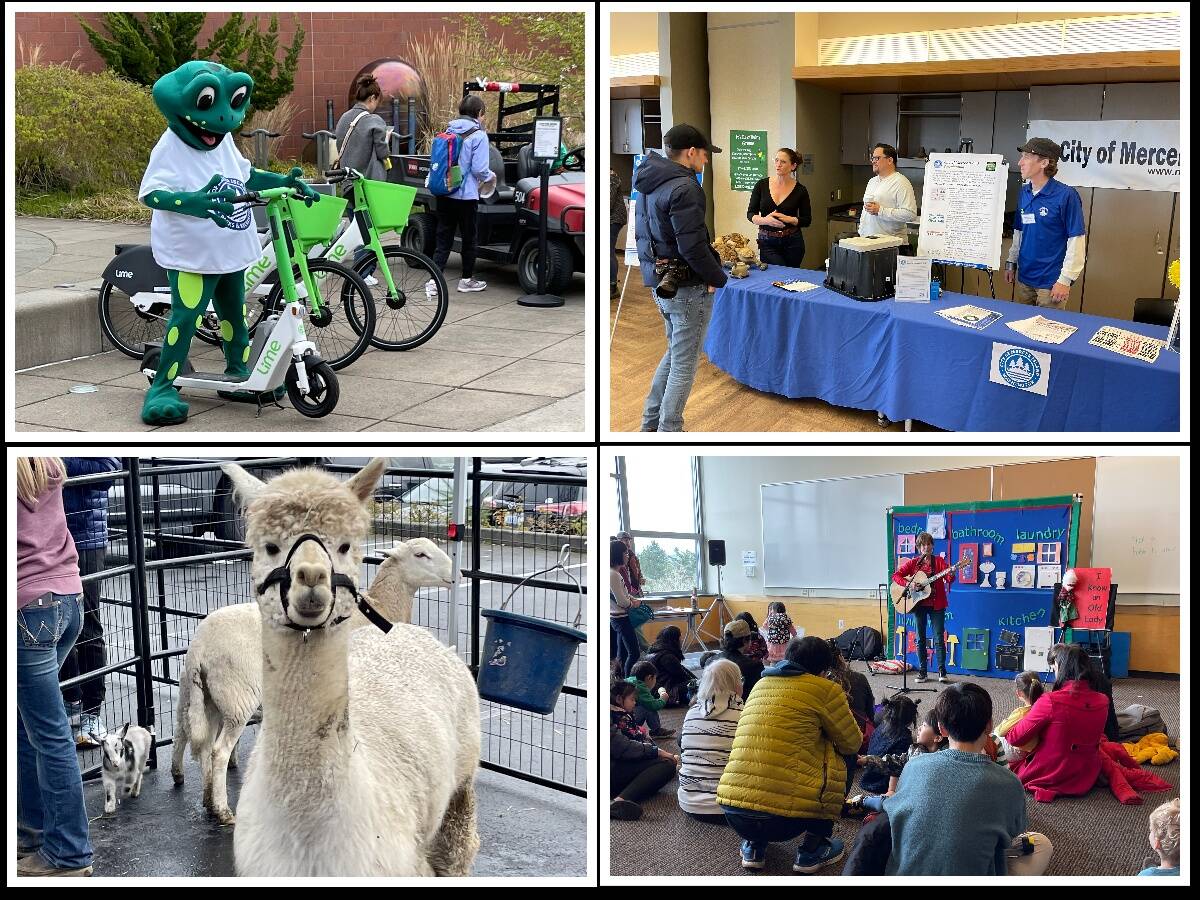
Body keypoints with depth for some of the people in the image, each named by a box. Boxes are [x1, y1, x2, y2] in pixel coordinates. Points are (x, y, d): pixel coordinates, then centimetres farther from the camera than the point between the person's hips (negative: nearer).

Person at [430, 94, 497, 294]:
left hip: (444, 193, 5)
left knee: (443, 238, 8)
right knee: (468, 238, 11)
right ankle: (467, 280, 21)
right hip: (466, 195, -5)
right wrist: (490, 177, 6)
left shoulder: (448, 131, 8)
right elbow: (479, 168, -14)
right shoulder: (478, 135, -10)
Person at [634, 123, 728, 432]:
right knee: (684, 365, 2)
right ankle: (668, 432, 8)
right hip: (687, 287, -9)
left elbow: (646, 235, 16)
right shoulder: (683, 188, -20)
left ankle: (650, 423, 29)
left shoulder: (648, 185, 9)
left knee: (675, 353, 24)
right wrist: (718, 278, -11)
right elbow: (692, 246, -24)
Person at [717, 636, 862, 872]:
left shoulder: (761, 684, 20)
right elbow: (851, 744, 13)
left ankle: (753, 846, 22)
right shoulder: (824, 689, 2)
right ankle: (812, 850, 16)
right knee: (833, 758, 17)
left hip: (732, 813, 6)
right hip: (784, 819, -6)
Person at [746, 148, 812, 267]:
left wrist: (788, 219, -16)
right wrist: (764, 220, -18)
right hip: (767, 243, -1)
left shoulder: (800, 190, -1)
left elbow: (807, 220, 3)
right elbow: (750, 214, 3)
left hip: (792, 243, 1)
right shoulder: (761, 185, 0)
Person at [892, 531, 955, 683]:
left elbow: (949, 578, -12)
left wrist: (951, 574, -35)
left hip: (936, 605, -2)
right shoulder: (912, 563, 5)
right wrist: (908, 584, -16)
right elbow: (896, 575, 0)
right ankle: (923, 672, 12)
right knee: (920, 639, 6)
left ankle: (942, 672, -1)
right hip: (918, 604, 2)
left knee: (939, 638, -4)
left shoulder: (939, 561, 1)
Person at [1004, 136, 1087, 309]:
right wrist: (1011, 262, 15)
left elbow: (1076, 241, -15)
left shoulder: (1066, 195, -15)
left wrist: (1065, 280, -17)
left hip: (1051, 282, -6)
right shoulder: (1024, 193, 6)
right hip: (1024, 278, 6)